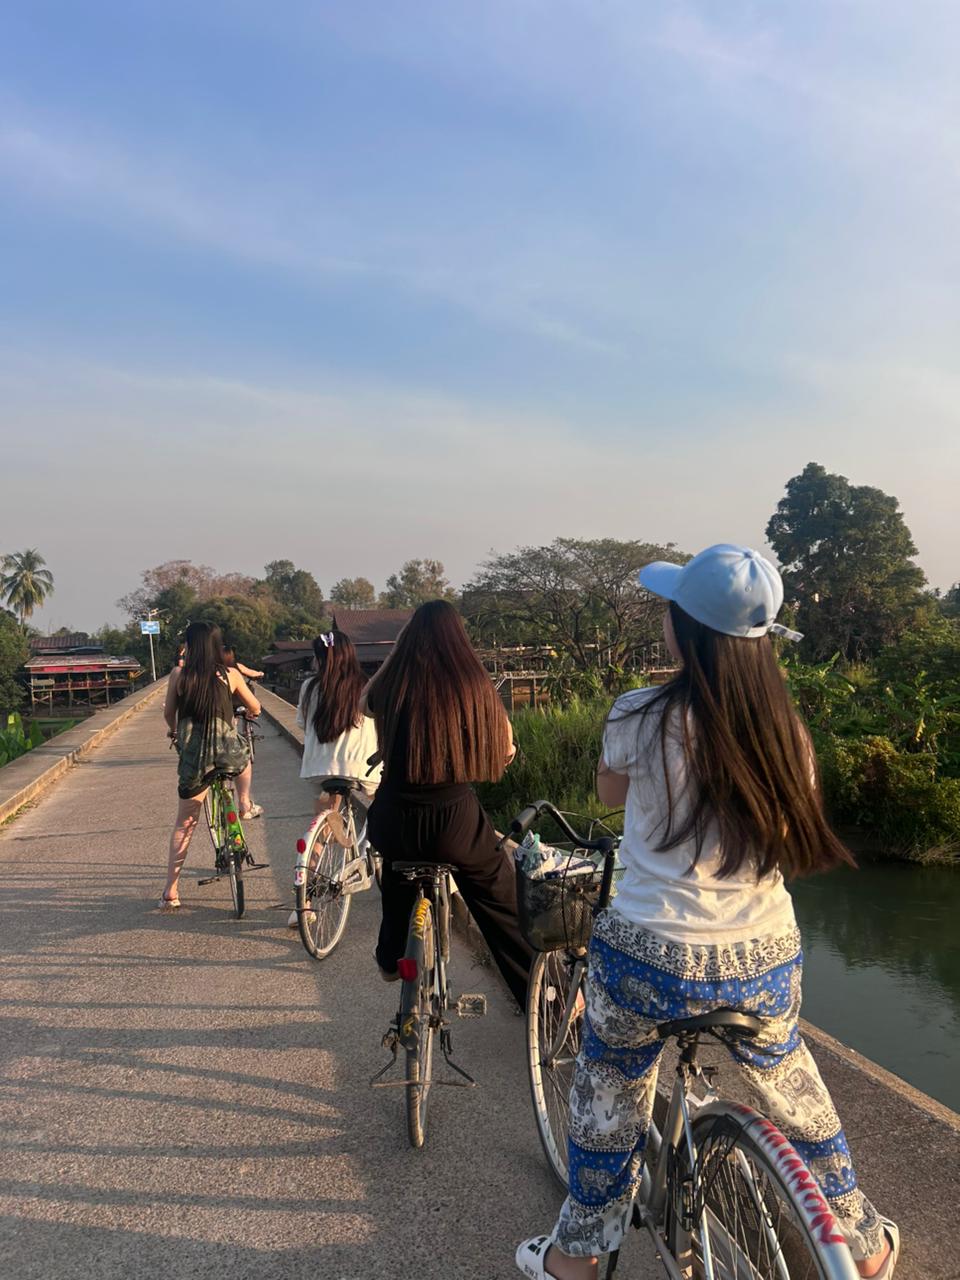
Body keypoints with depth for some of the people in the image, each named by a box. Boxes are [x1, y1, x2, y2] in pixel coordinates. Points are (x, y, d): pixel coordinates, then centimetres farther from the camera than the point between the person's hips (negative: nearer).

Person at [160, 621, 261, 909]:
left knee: (184, 824, 14)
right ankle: (245, 803, 32)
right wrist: (248, 713, 38)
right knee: (244, 759, 39)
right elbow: (255, 708, 13)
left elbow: (169, 713, 11)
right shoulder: (230, 675, 0)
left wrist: (173, 730, 34)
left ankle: (171, 891, 16)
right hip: (226, 750, -1)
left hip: (193, 754, 1)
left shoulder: (179, 674, -1)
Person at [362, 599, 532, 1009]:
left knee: (399, 864, 36)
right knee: (507, 915, 15)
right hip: (456, 821, -2)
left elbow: (365, 706, 21)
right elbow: (506, 748, 4)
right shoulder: (475, 685, -8)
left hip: (393, 822, 3)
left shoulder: (388, 685, -3)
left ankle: (391, 958, 51)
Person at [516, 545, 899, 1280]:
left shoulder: (642, 718, -16)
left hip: (651, 958, -3)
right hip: (766, 963, 4)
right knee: (790, 1088, 30)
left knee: (610, 1090, 23)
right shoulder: (786, 731, -6)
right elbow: (800, 846, 6)